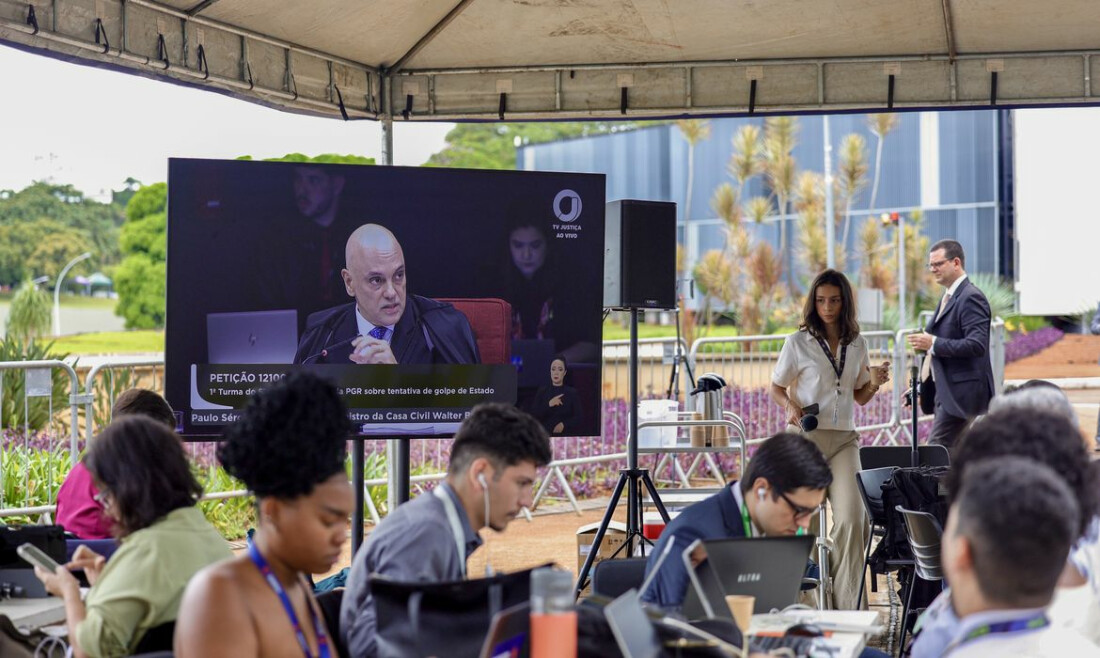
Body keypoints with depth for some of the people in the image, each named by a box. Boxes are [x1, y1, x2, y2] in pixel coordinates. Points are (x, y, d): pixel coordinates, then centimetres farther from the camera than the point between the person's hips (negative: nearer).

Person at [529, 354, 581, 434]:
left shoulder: (572, 393, 6)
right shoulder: (542, 392, 9)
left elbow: (577, 420, 2)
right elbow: (533, 416, 0)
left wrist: (564, 425, -14)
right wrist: (549, 404, -12)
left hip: (565, 436, 0)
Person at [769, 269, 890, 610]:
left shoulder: (857, 344, 11)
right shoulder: (798, 342, 0)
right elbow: (776, 388, 8)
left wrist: (874, 383, 0)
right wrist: (790, 407, -12)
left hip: (844, 439, 2)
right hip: (805, 438, -2)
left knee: (851, 519, -14)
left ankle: (848, 608, -11)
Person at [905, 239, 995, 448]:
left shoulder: (971, 298, -14)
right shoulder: (949, 297, 18)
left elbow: (977, 345, -23)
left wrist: (933, 343, -22)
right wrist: (921, 388, 20)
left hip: (961, 392, -10)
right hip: (946, 392, 10)